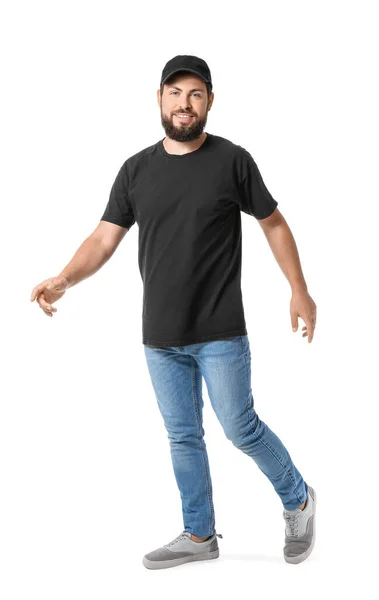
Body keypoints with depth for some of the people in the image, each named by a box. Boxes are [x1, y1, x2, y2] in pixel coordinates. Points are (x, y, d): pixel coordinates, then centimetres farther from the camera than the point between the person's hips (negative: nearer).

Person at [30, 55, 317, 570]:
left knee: (240, 429, 1)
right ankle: (199, 536, 27)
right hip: (160, 337, 4)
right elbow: (104, 238, 0)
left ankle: (298, 499, 27)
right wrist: (63, 280, -16)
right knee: (182, 437, 12)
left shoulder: (232, 160, -4)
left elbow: (274, 224, 4)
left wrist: (299, 290, 3)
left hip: (220, 334, -4)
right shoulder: (136, 170, 4)